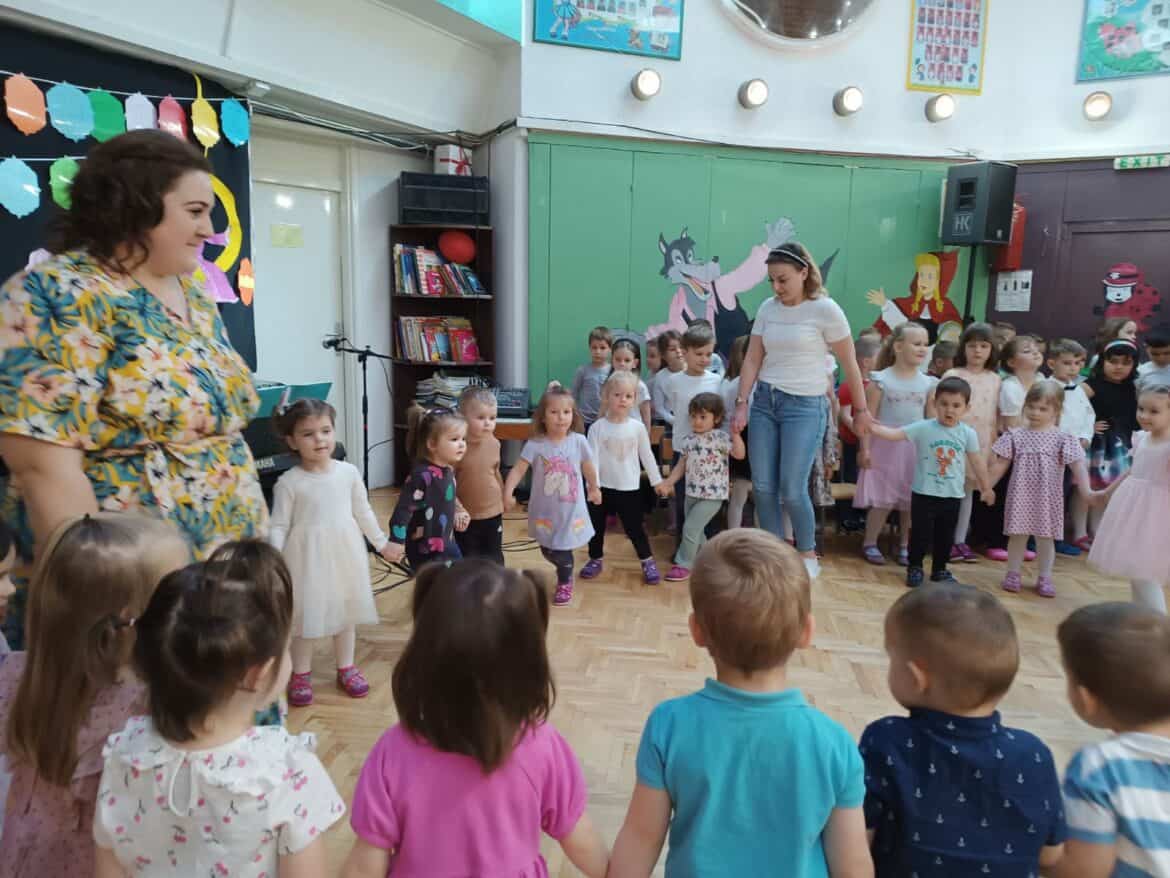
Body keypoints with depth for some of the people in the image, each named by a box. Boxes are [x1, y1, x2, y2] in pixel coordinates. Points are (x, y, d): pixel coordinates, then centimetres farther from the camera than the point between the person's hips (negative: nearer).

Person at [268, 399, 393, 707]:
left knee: (346, 612, 15)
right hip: (307, 556, -3)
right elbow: (279, 526, -9)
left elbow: (363, 512, 7)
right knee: (306, 614, 7)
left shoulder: (349, 472, -4)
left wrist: (381, 542, 13)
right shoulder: (288, 482, -12)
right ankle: (301, 674, 25)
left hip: (345, 552, 3)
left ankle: (346, 668, 32)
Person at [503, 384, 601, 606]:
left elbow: (589, 468, 5)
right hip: (545, 509, 1)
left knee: (563, 550, 4)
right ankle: (566, 572, 49)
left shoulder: (579, 441, -11)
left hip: (571, 509, -1)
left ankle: (564, 584, 35)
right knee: (547, 550, 15)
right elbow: (518, 470, -19)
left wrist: (594, 489, 18)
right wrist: (507, 493, -32)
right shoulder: (535, 445, -14)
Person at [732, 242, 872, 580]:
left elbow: (850, 365, -1)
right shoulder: (768, 308, 5)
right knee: (762, 486, 3)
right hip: (764, 401, 5)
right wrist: (742, 403, -1)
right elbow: (752, 360, 7)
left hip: (805, 406, -5)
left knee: (792, 489, -6)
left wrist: (861, 410, 4)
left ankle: (808, 555, 17)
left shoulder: (825, 309, -8)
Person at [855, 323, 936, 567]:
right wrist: (865, 449, -10)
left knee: (911, 502, 9)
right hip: (885, 447, -4)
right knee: (882, 500, 0)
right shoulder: (881, 380, -6)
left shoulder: (928, 383, 5)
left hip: (915, 450, 4)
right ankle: (869, 544, 14)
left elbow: (932, 420, 8)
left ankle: (904, 546, 23)